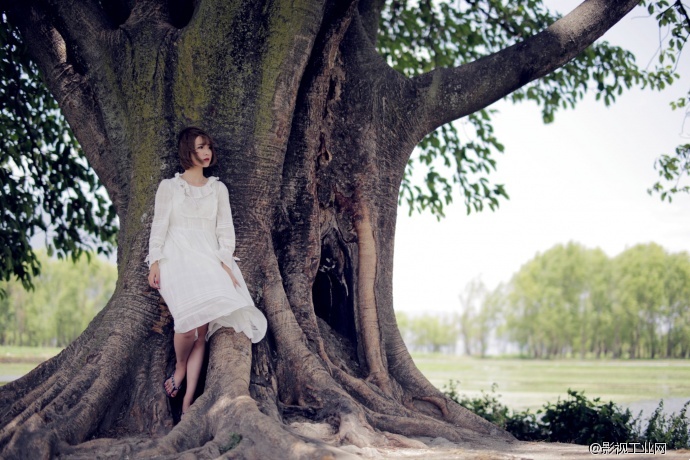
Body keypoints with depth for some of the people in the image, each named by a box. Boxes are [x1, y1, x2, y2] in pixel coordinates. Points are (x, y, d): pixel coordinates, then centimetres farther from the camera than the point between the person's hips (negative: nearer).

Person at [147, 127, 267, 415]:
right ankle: (179, 367, 4)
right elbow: (159, 225, 5)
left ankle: (188, 402, -12)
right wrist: (154, 262, -7)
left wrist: (225, 261, -3)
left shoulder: (218, 188, 17)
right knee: (190, 320, -26)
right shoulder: (169, 186, 10)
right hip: (177, 258, -3)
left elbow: (225, 228, 12)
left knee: (202, 329, -12)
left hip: (208, 259, 3)